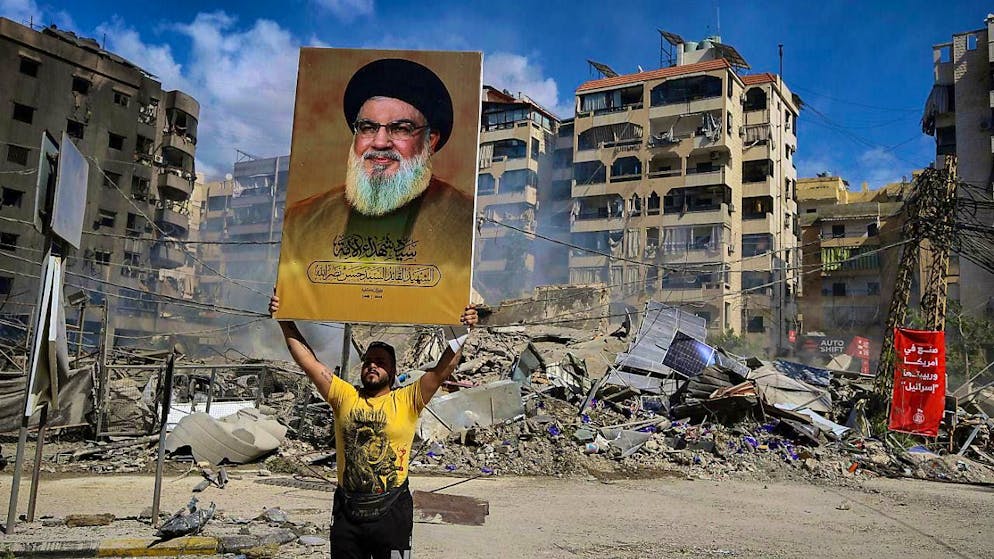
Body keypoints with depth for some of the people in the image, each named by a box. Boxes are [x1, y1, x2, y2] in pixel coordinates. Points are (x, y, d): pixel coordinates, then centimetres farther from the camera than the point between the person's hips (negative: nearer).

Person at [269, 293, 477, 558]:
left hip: (391, 511, -2)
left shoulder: (407, 401, -2)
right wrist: (285, 321, -6)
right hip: (347, 509, 3)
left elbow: (443, 369, -12)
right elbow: (308, 361, -1)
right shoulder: (345, 397, 4)